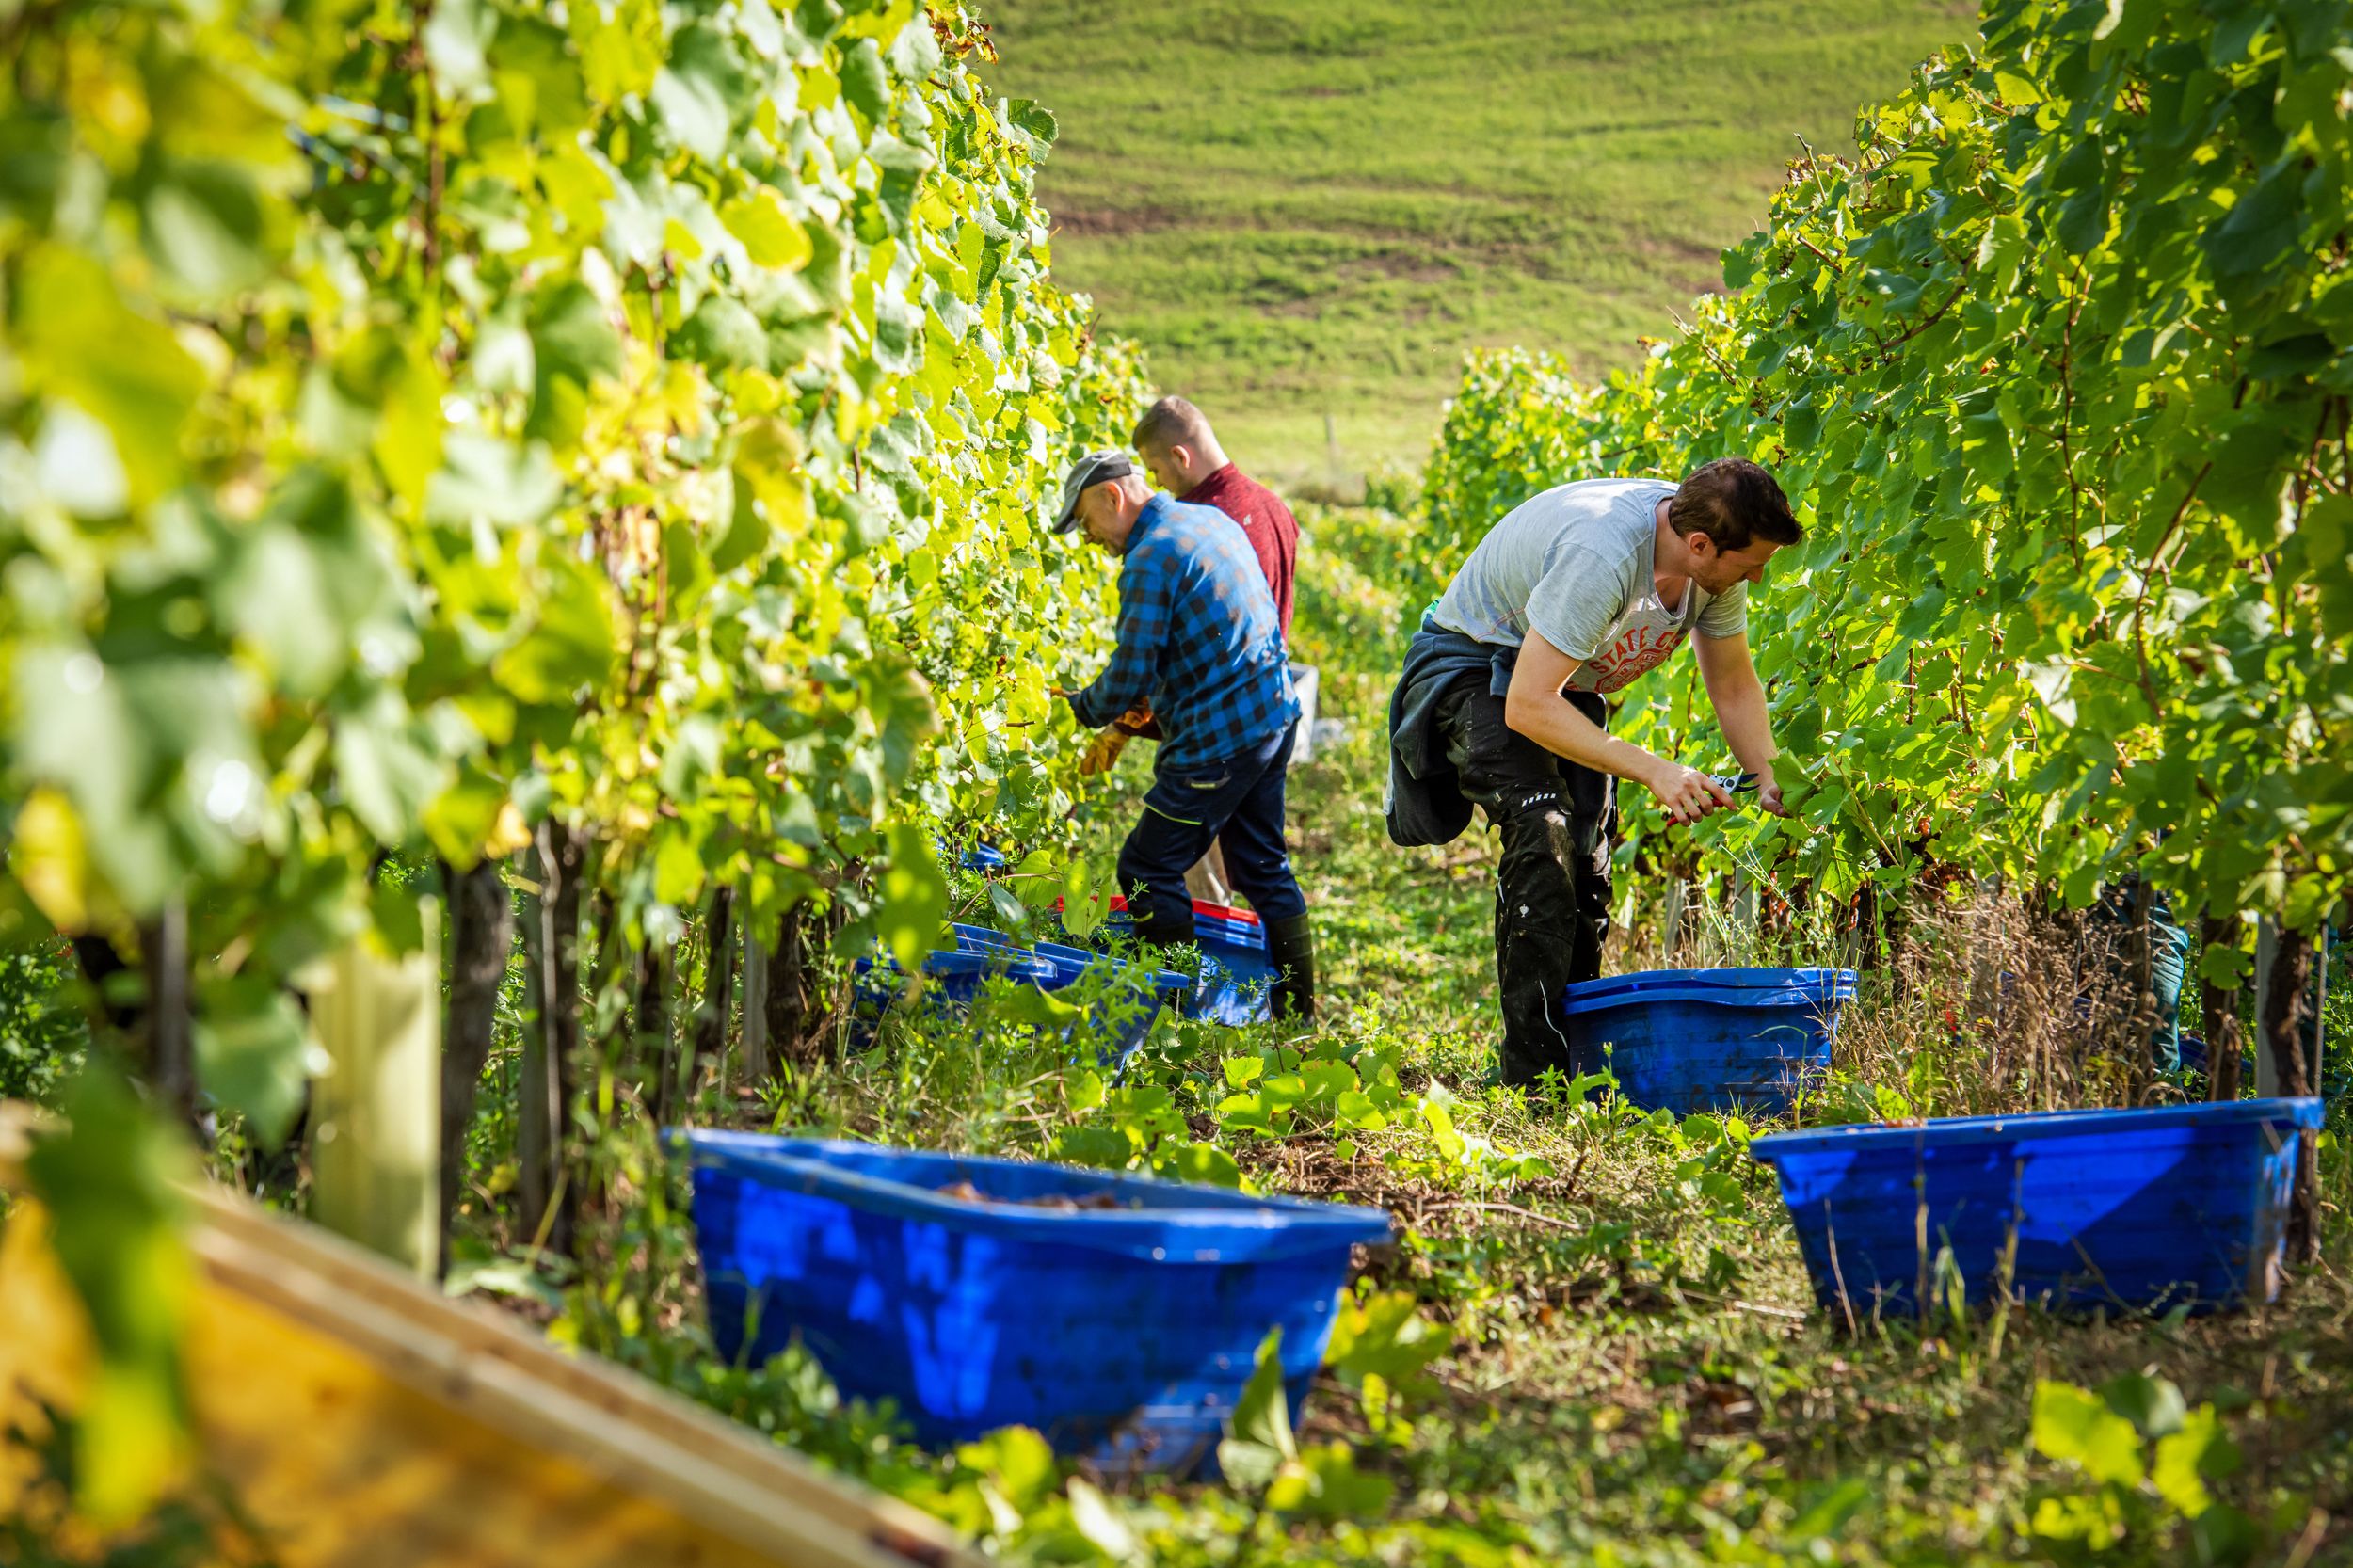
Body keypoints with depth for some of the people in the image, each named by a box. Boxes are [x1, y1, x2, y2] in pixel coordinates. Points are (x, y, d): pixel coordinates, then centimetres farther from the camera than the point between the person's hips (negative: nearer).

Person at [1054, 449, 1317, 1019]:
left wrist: (1080, 707, 2)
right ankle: (1297, 1011, 24)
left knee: (1147, 870, -2)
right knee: (1263, 866, 18)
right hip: (1272, 715, 10)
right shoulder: (1213, 520, 13)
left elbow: (1127, 679, -17)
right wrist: (1156, 702, 19)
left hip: (1220, 740, -10)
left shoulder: (1150, 558, -17)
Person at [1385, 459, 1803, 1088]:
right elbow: (1527, 707, -37)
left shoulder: (1716, 562, -14)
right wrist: (1654, 771, -39)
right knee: (1543, 829, -26)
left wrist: (1771, 781, -14)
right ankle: (1532, 1072, -26)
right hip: (1474, 665, -8)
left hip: (1569, 681, 8)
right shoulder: (1599, 559, -39)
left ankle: (1575, 1050, 14)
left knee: (1586, 868, 1)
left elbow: (1734, 687, 2)